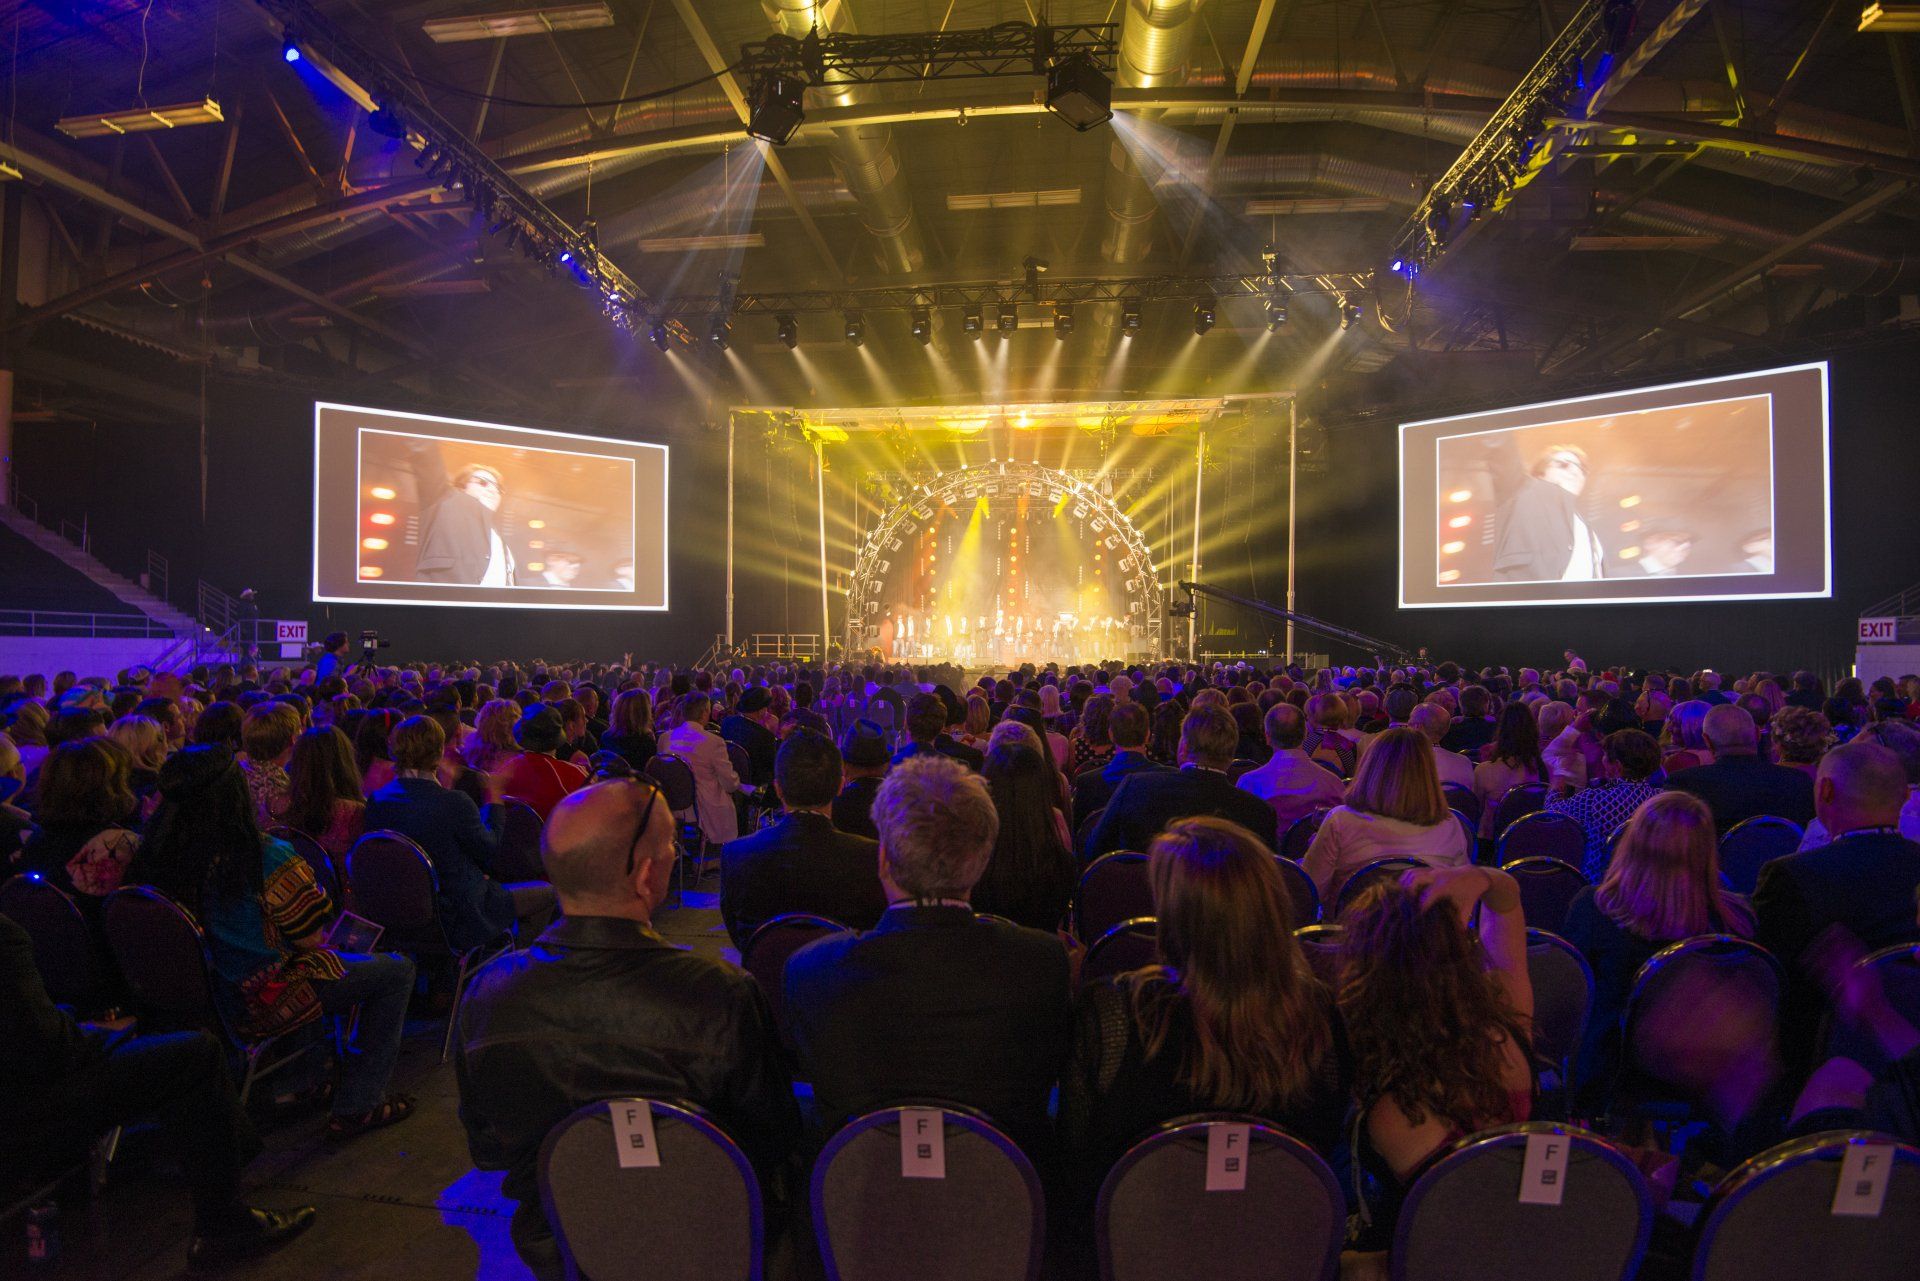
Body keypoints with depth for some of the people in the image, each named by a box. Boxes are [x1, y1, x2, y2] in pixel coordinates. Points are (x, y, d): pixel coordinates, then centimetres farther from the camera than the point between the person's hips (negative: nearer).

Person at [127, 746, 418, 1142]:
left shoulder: (155, 860, -9)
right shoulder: (267, 857, -27)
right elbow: (312, 937, -17)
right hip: (272, 1001, -7)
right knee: (396, 971, 8)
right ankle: (355, 1106, 8)